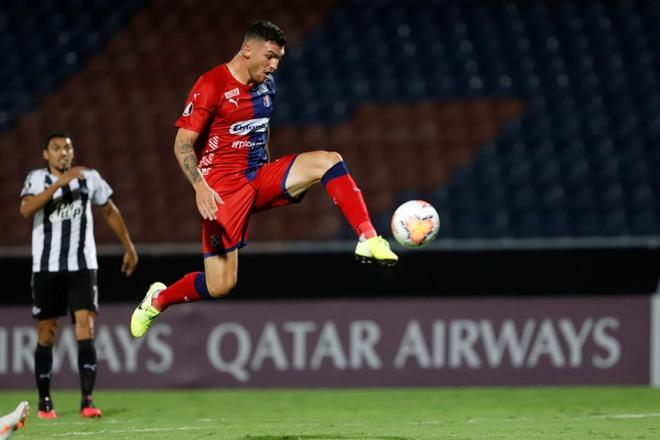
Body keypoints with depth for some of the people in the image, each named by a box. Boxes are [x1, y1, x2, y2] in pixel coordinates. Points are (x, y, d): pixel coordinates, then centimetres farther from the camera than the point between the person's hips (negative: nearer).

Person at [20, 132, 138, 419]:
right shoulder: (37, 178, -1)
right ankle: (44, 401, 17)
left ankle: (87, 400, -17)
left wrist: (129, 248, 22)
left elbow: (110, 212, 19)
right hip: (46, 268, -1)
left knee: (86, 328, -13)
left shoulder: (89, 178, 5)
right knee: (46, 335, 4)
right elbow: (26, 209, -21)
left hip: (82, 267, 1)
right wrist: (60, 182, -29)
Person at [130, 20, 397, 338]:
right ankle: (157, 300, 21)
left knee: (328, 161, -17)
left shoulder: (266, 85, 10)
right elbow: (182, 144, -13)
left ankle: (368, 240, -24)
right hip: (222, 186, -6)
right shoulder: (211, 86, -12)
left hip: (260, 178, 6)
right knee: (219, 286, -8)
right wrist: (200, 187, -26)